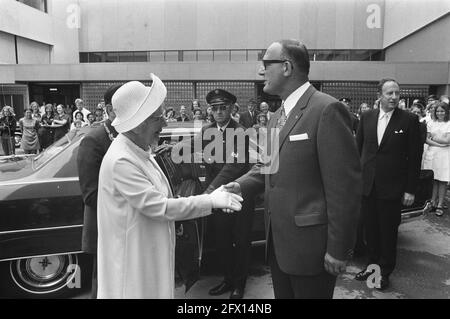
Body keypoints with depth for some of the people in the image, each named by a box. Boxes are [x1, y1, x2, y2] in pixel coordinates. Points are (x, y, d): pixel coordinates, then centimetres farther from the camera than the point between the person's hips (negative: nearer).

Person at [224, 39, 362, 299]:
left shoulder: (327, 109, -17)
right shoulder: (277, 117, 11)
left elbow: (345, 186, -18)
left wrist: (339, 249, -16)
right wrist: (242, 185, -3)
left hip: (310, 245, -7)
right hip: (278, 242, 8)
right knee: (283, 295, 22)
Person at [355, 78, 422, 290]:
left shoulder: (409, 120, -6)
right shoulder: (367, 117, 3)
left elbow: (415, 157, -5)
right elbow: (358, 148, 9)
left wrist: (410, 189, -7)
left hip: (392, 187, -3)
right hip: (367, 185, 3)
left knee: (388, 232, 10)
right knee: (370, 229, 14)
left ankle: (385, 272, 28)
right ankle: (372, 265, 32)